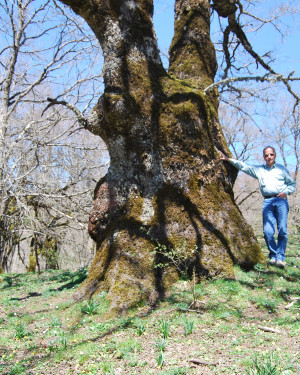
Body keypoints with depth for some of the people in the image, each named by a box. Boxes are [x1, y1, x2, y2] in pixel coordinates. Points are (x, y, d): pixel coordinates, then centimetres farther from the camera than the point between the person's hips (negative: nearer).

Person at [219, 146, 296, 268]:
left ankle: (280, 258, -3)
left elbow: (292, 183, 19)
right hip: (267, 202, 1)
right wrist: (228, 159, 12)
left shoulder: (281, 169, 14)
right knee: (268, 231, -7)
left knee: (282, 230, -9)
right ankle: (273, 256, 7)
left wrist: (286, 192, 0)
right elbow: (243, 166, 16)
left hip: (281, 200, -1)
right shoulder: (258, 169, 17)